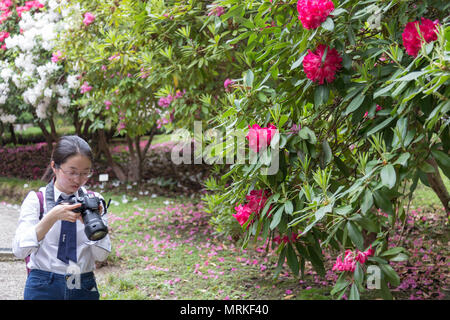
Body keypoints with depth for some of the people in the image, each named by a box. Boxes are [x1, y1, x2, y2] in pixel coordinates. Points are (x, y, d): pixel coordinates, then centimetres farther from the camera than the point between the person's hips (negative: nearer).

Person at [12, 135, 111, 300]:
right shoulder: (36, 199, -4)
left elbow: (101, 255, -5)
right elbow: (19, 250, -18)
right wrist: (53, 217, -29)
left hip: (84, 287, 2)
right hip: (43, 288, -2)